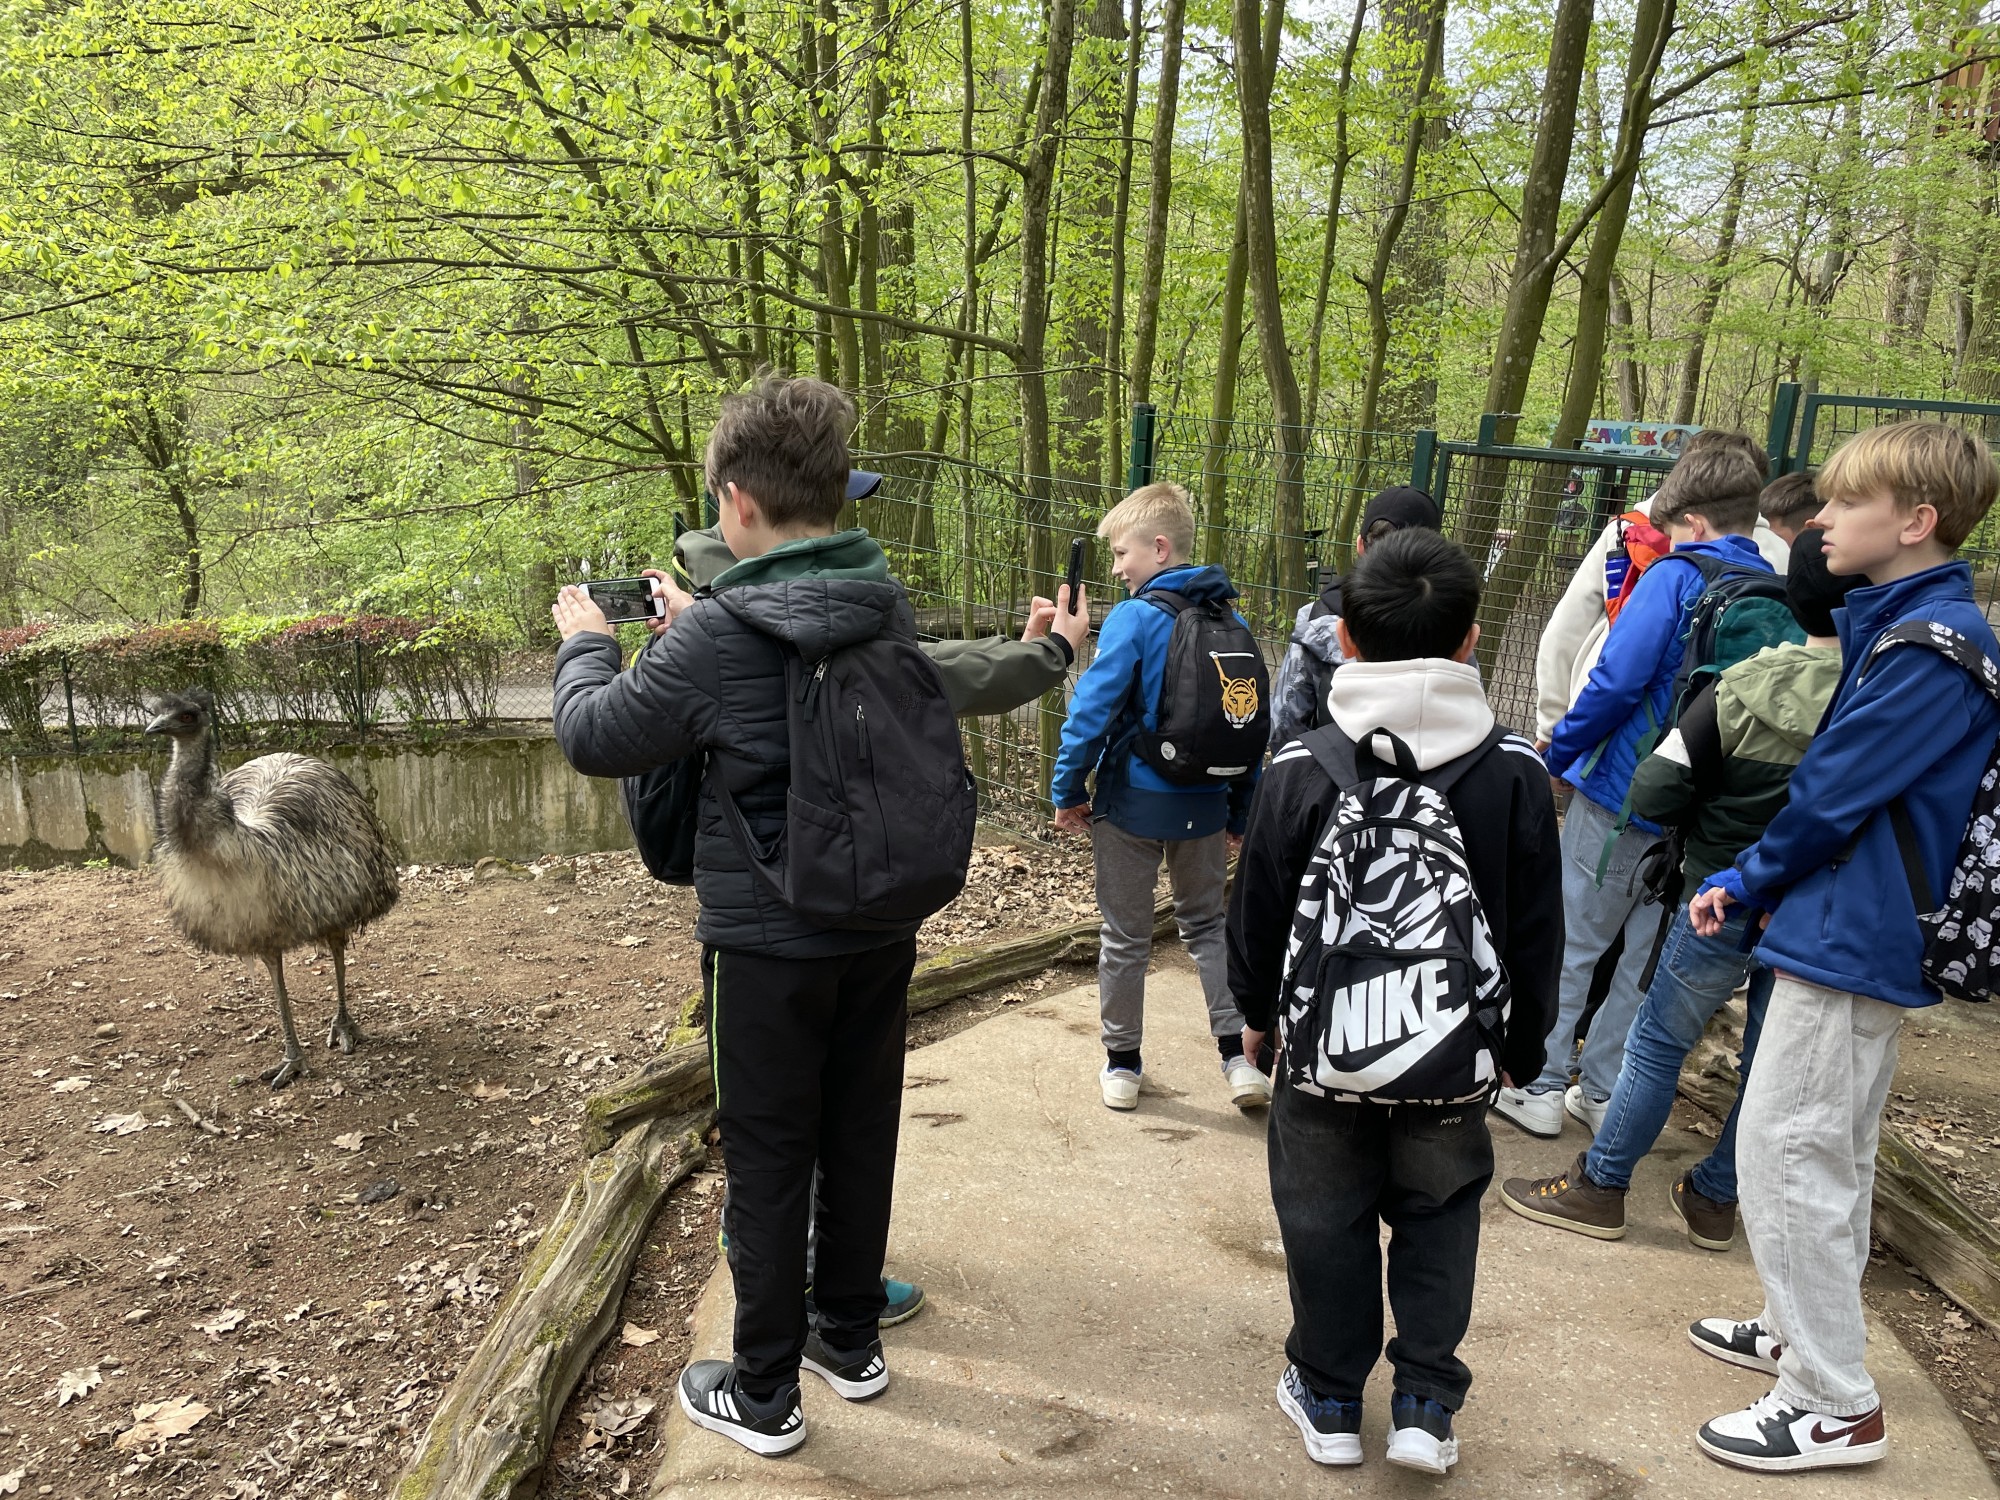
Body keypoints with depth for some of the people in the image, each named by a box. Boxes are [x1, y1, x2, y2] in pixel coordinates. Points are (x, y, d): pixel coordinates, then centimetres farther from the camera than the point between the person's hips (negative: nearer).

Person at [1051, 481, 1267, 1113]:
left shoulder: (1134, 619, -15)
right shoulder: (1231, 621, 2)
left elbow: (1093, 710, -18)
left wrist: (1067, 790, -6)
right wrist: (1241, 808, 15)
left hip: (1133, 802, -4)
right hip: (1204, 807, 5)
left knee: (1125, 936, 10)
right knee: (1207, 925, 19)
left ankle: (1122, 1066, 20)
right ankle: (1237, 1056, 10)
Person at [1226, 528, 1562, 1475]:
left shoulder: (1300, 769, -13)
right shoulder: (1514, 772, -9)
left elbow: (1259, 911, -3)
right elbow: (1538, 929, 0)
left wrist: (1256, 1009, 14)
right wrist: (1524, 1043, 14)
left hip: (1325, 1049, -1)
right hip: (1456, 1053, 1)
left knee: (1326, 1219, 15)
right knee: (1439, 1215, 20)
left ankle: (1329, 1400, 28)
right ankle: (1426, 1406, 22)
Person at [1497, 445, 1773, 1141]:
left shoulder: (1677, 575, -13)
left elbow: (1618, 680, -21)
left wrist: (1561, 751, -8)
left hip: (1624, 795, -6)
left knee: (1568, 945, 6)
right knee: (1648, 954, 14)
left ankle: (1539, 1088, 12)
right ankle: (1601, 1091, 23)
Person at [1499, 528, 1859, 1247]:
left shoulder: (1743, 688, -16)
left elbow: (1654, 794, -14)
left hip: (1725, 899, -3)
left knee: (1658, 1041, 10)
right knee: (1772, 1061, 17)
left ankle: (1600, 1187, 18)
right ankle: (1715, 1198, 30)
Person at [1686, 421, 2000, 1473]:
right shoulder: (1891, 621, 10)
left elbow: (1830, 793, -20)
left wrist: (1747, 883, -4)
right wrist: (1752, 882, 5)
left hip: (1849, 940, -10)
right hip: (1869, 933, 10)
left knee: (1786, 1151, -4)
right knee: (1832, 1153, 20)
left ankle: (1835, 1407, 7)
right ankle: (1808, 1334, 36)